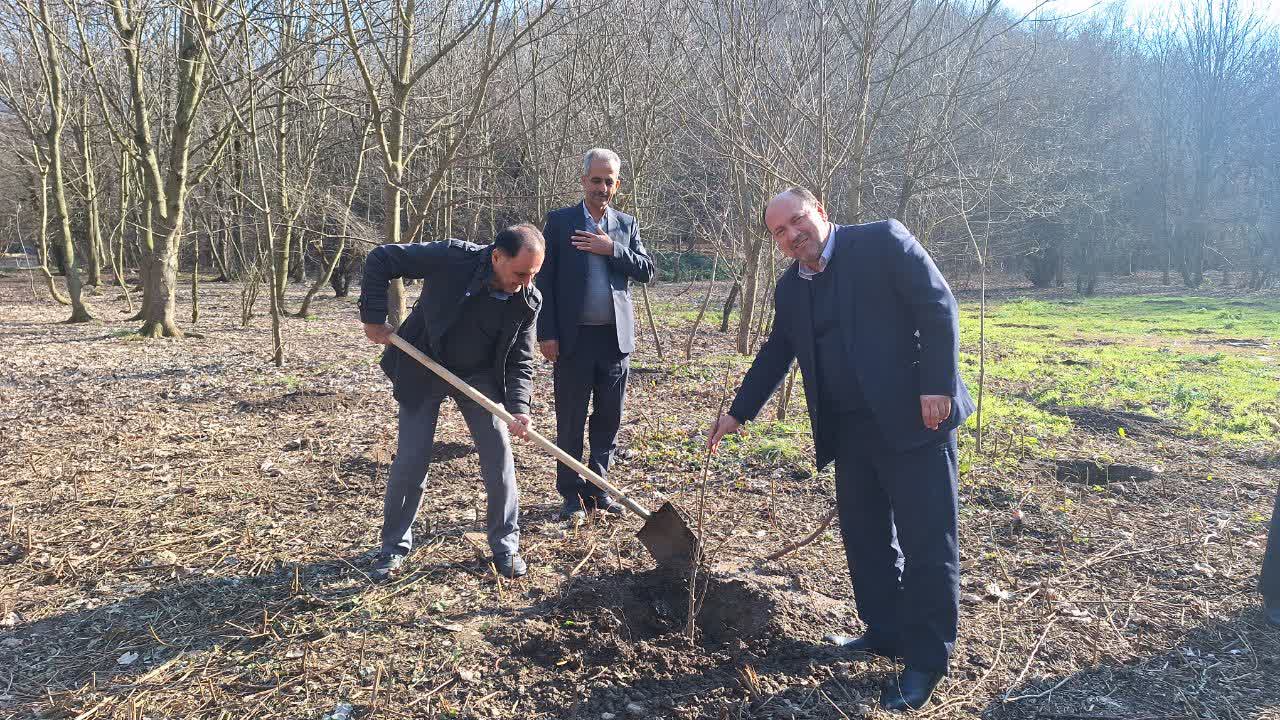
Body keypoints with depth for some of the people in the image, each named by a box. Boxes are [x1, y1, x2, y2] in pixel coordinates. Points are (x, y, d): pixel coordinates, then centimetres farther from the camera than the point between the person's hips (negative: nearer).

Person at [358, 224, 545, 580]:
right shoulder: (451, 258, -28)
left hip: (480, 376, 2)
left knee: (500, 456, -3)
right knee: (410, 461, 1)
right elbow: (380, 259, -18)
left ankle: (506, 545, 15)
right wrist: (373, 318, -18)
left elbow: (520, 361, -9)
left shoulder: (528, 300, -18)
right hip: (424, 370, -2)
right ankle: (394, 546, 21)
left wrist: (519, 407, -25)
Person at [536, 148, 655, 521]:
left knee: (608, 419, 11)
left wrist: (611, 249, -10)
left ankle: (598, 487, 25)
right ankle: (572, 493, 16)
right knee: (570, 421, 4)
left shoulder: (627, 224, 12)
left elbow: (646, 270, 3)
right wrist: (546, 334, -8)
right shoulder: (559, 221, 1)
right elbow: (545, 281, -2)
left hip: (616, 336, 3)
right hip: (574, 337, -3)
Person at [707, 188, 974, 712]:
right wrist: (738, 412, 19)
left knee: (926, 541, 0)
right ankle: (886, 630, 32)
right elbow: (775, 354, 19)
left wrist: (937, 386, -18)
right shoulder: (791, 287, 10)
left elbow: (938, 307, -12)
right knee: (864, 536, 15)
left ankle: (927, 659, 13)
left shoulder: (882, 241, -8)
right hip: (851, 429, 7)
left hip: (913, 418, -6)